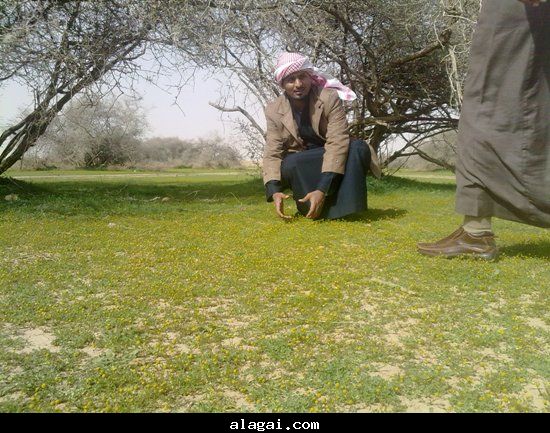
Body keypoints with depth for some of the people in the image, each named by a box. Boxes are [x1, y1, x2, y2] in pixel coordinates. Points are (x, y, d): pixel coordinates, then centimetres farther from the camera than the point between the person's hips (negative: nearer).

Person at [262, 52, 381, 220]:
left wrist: (322, 190, -39)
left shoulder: (329, 98, -18)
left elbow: (337, 143, -28)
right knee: (288, 165, -34)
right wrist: (275, 192, -34)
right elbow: (272, 154, -14)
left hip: (334, 161, -1)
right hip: (300, 166, 1)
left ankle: (340, 209, -29)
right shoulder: (274, 110, -10)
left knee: (359, 148, -31)